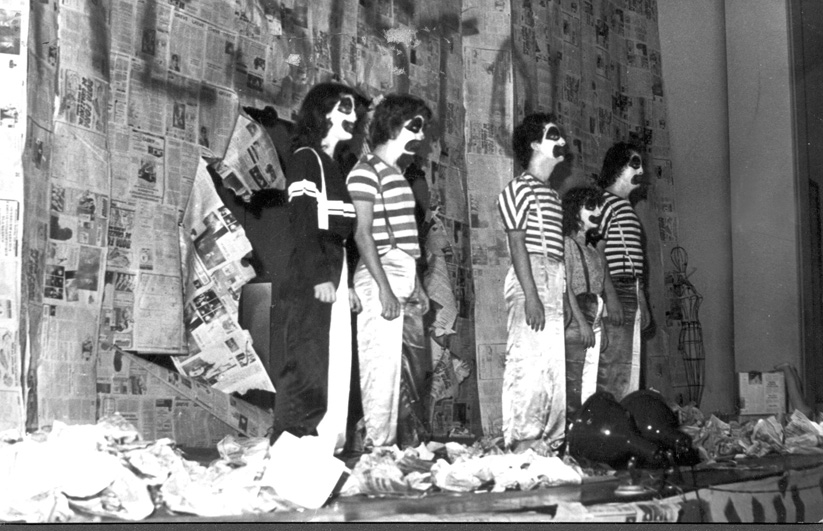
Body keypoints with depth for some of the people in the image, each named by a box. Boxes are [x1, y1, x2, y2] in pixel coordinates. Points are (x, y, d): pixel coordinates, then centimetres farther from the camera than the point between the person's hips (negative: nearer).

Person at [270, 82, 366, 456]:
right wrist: (320, 276, -20)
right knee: (306, 366, -11)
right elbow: (302, 222, -13)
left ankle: (326, 446, 8)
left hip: (333, 277, 9)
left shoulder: (332, 165, 23)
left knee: (336, 367, 6)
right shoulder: (306, 158, -3)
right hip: (310, 282, -9)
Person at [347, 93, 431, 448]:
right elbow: (363, 233, -14)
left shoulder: (395, 173, 21)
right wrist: (384, 287, -19)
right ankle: (377, 442, -6)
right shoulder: (366, 171, -7)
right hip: (379, 278, -9)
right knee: (381, 364, -9)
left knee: (389, 365, 9)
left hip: (398, 279, 9)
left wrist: (415, 284, 20)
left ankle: (385, 442, 13)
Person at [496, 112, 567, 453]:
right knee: (529, 361, -11)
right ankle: (523, 441, -8)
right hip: (530, 278, -8)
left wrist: (569, 295, 15)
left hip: (557, 283, 9)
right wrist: (531, 294, -19)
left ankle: (552, 439, 10)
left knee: (559, 364, 5)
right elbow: (517, 243, -11)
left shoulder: (552, 195, 23)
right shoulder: (520, 188, -3)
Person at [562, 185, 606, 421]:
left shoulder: (590, 247, 21)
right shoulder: (567, 243, -3)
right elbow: (566, 286, -10)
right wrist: (581, 321, -16)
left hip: (594, 321, 8)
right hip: (576, 320, -8)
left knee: (590, 383, 5)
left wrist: (598, 321, 10)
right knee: (573, 381, -11)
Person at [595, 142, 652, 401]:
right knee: (613, 366, -11)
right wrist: (610, 295, -22)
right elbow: (597, 251, -15)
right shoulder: (607, 201, -6)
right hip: (615, 289, -9)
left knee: (631, 366, 8)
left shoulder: (626, 206, 22)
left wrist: (642, 302, 19)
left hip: (632, 292, 9)